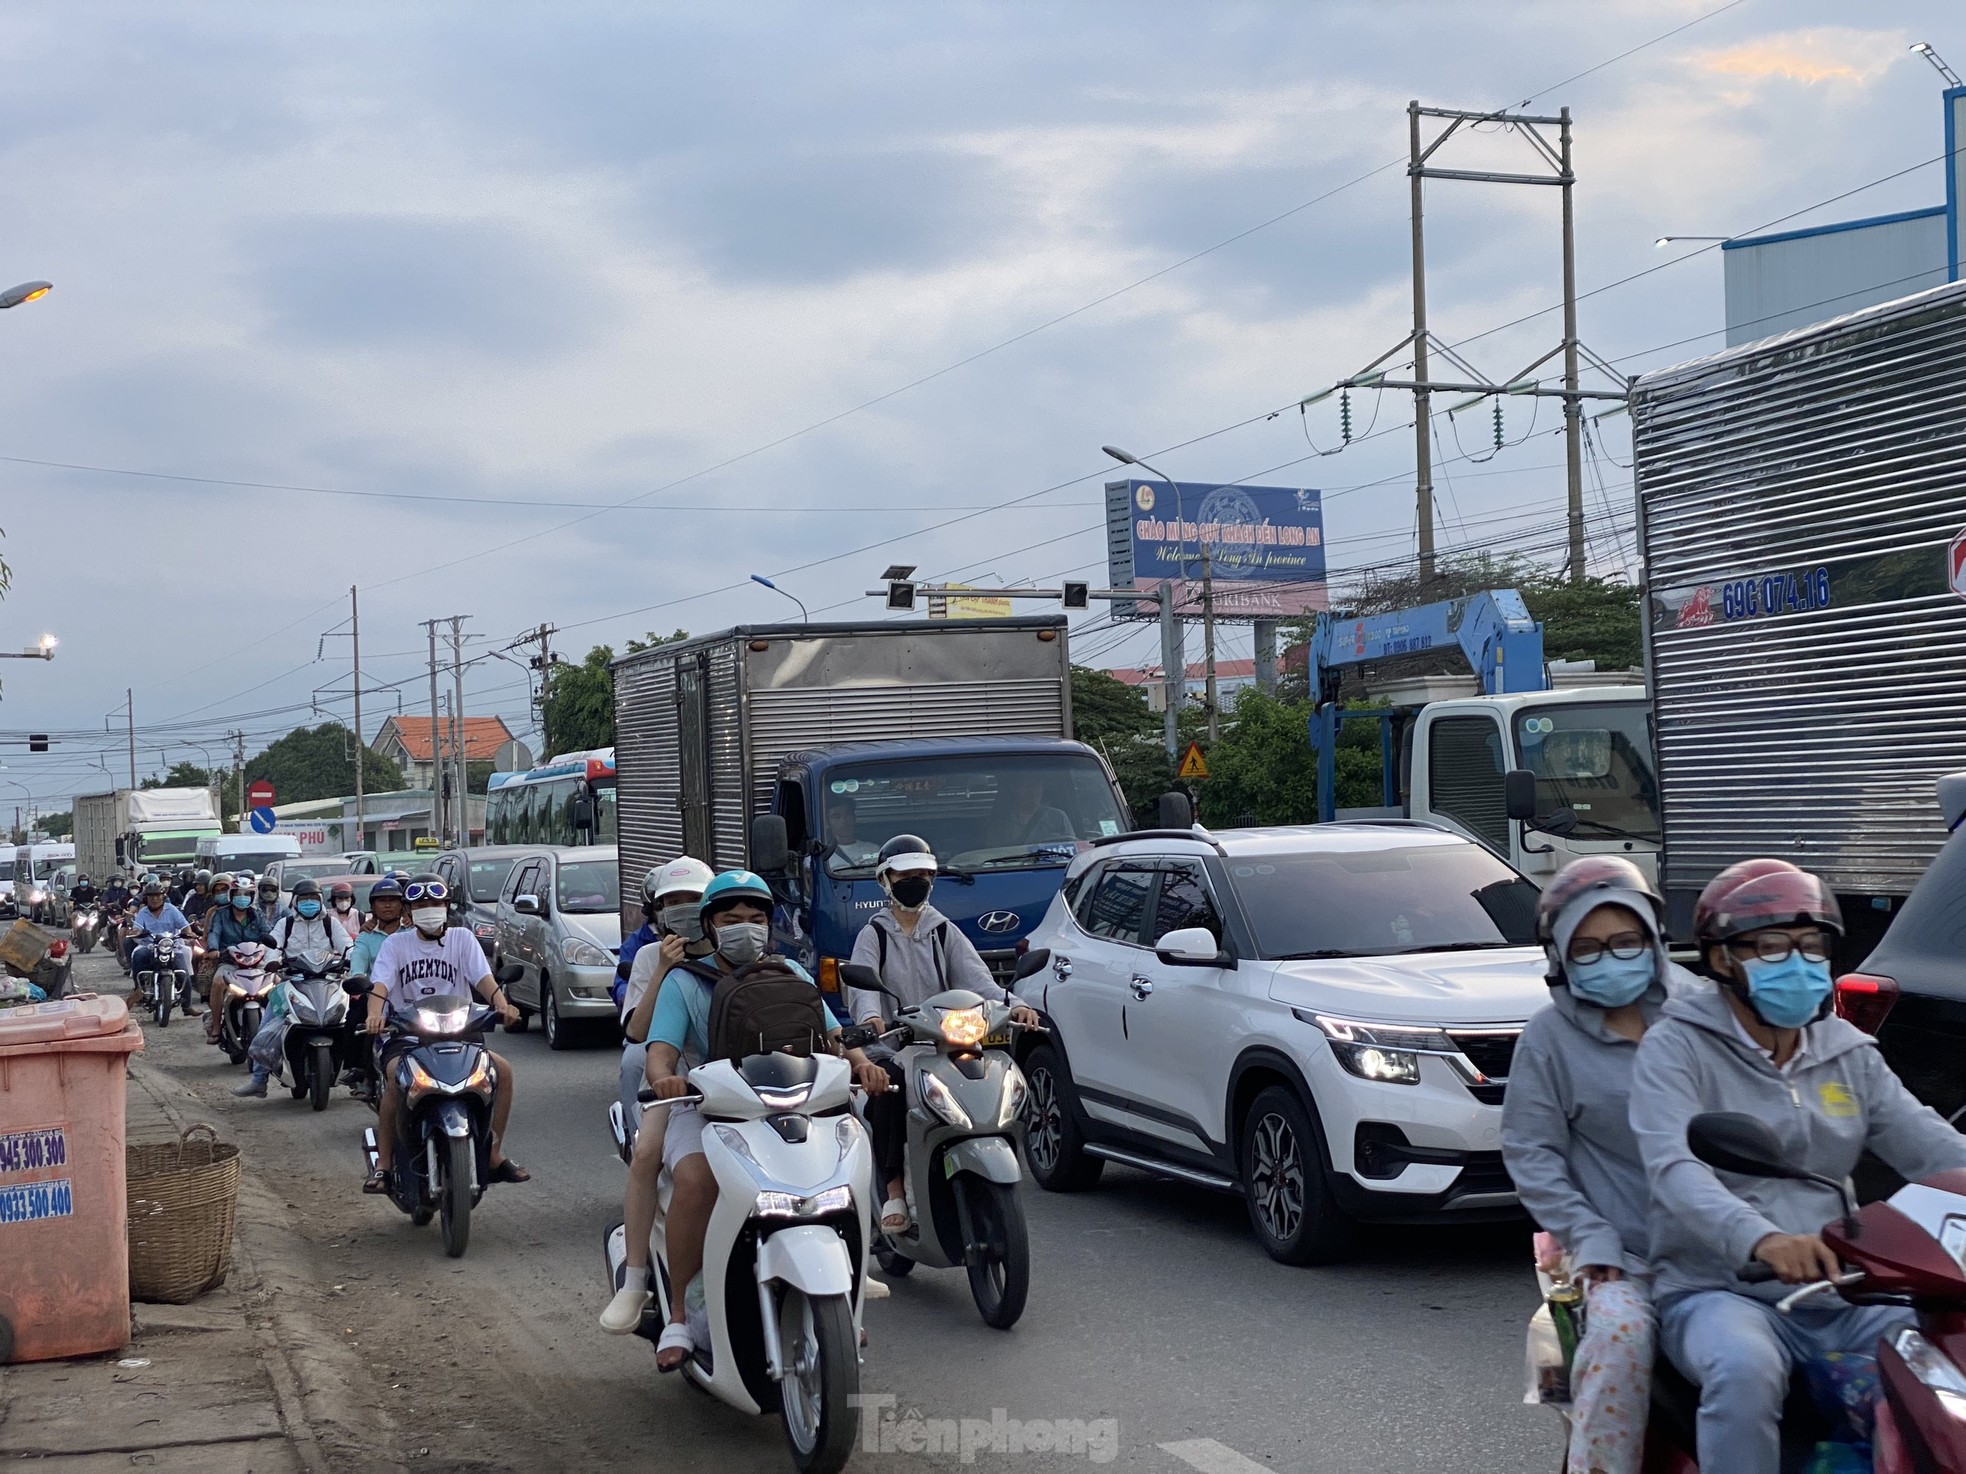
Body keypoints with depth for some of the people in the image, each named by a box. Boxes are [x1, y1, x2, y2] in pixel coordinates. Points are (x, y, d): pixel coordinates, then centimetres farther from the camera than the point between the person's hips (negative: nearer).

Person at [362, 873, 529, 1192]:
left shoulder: (461, 938, 10)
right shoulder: (396, 944, 8)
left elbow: (483, 977, -5)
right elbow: (380, 983, -7)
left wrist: (502, 1004, -26)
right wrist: (375, 1013, -30)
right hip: (406, 1036, -2)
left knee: (502, 1069, -19)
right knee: (396, 1079, -34)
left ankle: (495, 1155, -5)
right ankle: (383, 1165, -25)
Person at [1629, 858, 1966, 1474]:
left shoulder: (1850, 1054, 16)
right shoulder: (1677, 1047, -3)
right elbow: (1674, 1169, -20)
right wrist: (1759, 1239, -40)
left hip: (1842, 1298, 5)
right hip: (1719, 1291, -5)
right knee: (1746, 1370, -36)